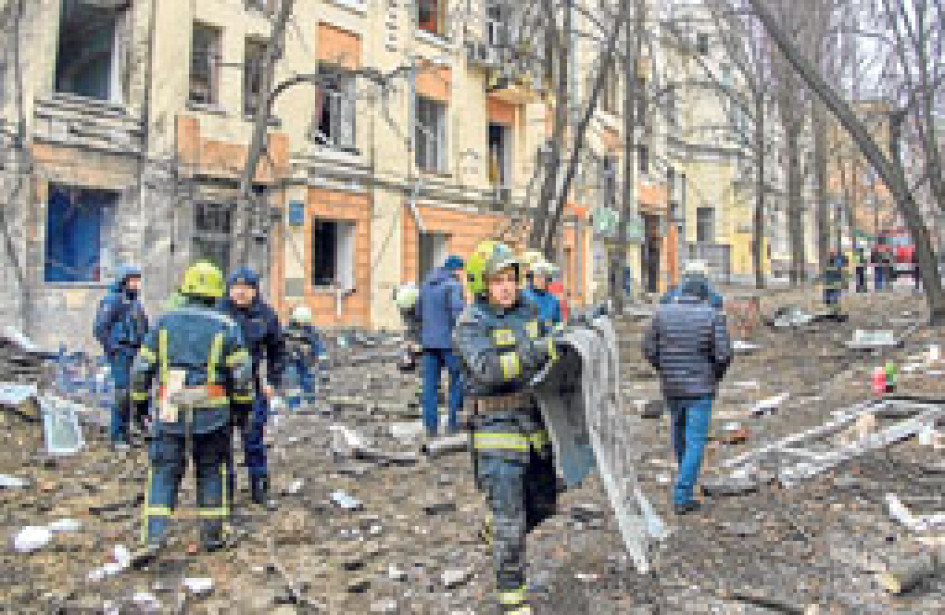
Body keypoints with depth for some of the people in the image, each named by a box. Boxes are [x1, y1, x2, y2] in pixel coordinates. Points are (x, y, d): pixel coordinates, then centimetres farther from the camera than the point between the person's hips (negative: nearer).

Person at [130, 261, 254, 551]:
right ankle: (211, 535, 19)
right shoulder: (226, 327, -1)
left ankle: (154, 535, -3)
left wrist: (140, 401, 18)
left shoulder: (164, 323, 4)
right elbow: (242, 375, -2)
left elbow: (141, 369, 7)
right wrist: (243, 403, 11)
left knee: (164, 473, 7)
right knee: (210, 473, 13)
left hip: (169, 414, 1)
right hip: (212, 416, -1)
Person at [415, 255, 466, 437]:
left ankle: (431, 426, 7)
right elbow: (457, 311, -21)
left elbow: (418, 312, 19)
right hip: (449, 341, -6)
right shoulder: (454, 285, -9)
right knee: (458, 379, 8)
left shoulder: (426, 284, 13)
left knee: (430, 384, 6)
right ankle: (453, 421, 8)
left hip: (428, 341, 6)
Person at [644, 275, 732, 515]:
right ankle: (682, 497, 1)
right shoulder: (713, 316, -8)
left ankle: (685, 472, 46)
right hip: (701, 388, -3)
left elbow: (649, 349, 0)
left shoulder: (663, 313, -2)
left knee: (678, 428, 27)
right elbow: (723, 354, -12)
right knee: (695, 441, 3)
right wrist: (716, 376, 6)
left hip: (671, 387, 3)